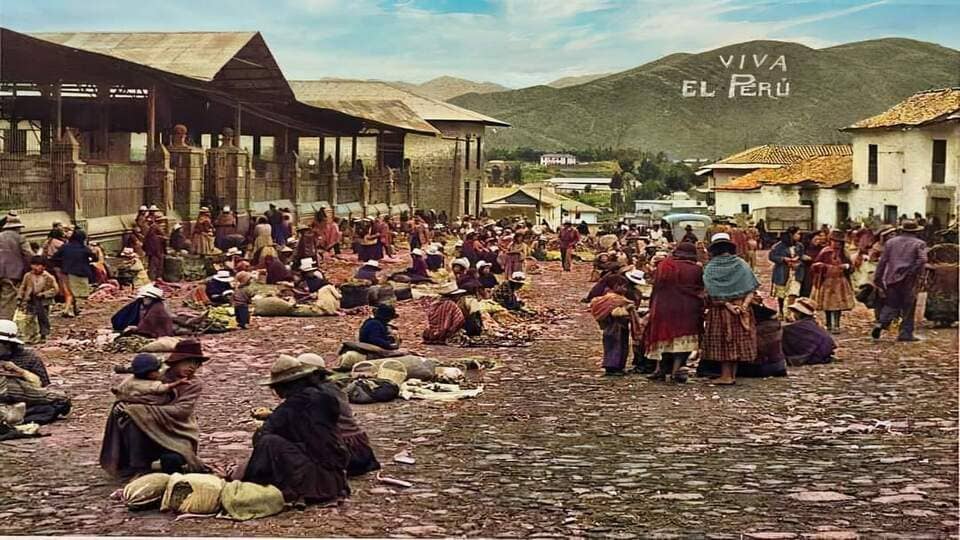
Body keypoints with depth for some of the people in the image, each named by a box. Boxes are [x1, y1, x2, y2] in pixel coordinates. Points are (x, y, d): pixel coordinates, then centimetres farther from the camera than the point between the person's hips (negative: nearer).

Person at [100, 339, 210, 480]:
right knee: (130, 419, -25)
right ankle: (138, 470, -17)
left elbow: (179, 411, -21)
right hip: (152, 433, 4)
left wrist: (137, 410, -27)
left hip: (178, 434, -4)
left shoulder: (194, 385, -5)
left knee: (171, 460, -36)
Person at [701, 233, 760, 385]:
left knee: (723, 343, 5)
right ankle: (733, 374, 14)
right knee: (738, 340, 11)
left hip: (719, 310, -2)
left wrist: (728, 305, -16)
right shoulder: (741, 264, 1)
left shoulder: (710, 268, -5)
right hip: (741, 309, 2)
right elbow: (751, 288, -7)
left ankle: (726, 375, 4)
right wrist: (744, 304, -13)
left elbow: (712, 292, -14)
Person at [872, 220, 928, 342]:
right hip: (908, 281, -3)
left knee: (891, 304, 11)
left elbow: (883, 261, 10)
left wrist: (877, 278, 13)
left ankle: (881, 323, -10)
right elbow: (922, 260, -16)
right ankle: (906, 333, 5)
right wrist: (915, 274, -9)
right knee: (908, 307, 6)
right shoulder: (919, 244, 1)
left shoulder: (890, 242, 11)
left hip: (891, 278, 3)